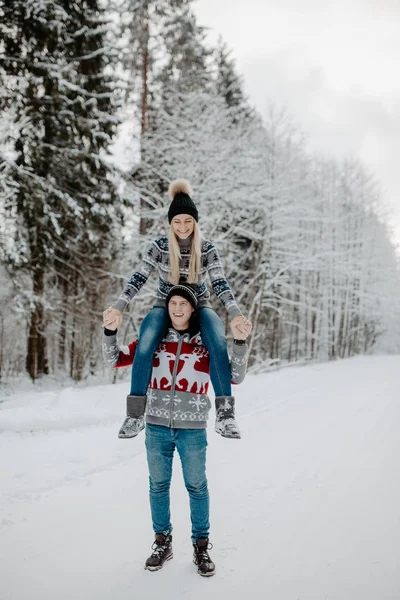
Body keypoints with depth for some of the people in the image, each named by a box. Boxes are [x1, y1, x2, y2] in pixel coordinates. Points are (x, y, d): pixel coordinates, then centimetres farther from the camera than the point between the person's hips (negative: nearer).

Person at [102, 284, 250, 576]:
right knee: (158, 485, 12)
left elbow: (235, 377, -3)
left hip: (192, 428, -1)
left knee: (197, 487, 8)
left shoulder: (206, 342, -1)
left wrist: (240, 343, -16)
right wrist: (110, 331, -10)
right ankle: (163, 543, 29)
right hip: (157, 426, 2)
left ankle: (201, 546, 24)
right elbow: (115, 359, 6)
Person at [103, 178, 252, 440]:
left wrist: (235, 314, -30)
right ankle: (135, 413, -20)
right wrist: (119, 307, -25)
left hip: (198, 306, 0)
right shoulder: (159, 247, -8)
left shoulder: (207, 249, -8)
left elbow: (220, 283, -14)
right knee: (144, 346, -32)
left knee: (218, 344, -33)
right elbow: (138, 279, -10)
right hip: (165, 305, 0)